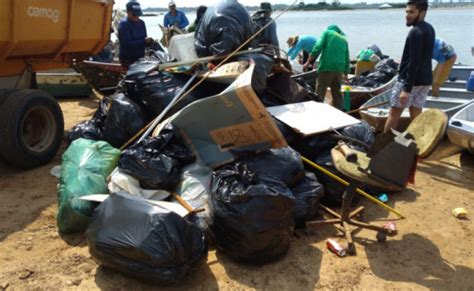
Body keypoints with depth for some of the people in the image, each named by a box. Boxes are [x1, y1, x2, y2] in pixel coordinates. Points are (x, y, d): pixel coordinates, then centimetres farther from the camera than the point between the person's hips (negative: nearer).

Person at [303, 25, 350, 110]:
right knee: (337, 94, 14)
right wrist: (346, 74, 32)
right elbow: (347, 58, 23)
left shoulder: (327, 32, 11)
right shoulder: (344, 39, 24)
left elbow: (318, 47, -6)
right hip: (339, 70, 5)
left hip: (326, 68, -5)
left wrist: (307, 63, -8)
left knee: (319, 95, -3)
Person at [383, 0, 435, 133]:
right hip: (425, 80, 8)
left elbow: (413, 63, -23)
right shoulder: (429, 29, 11)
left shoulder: (415, 32, -18)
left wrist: (406, 89, -24)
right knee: (416, 114, 11)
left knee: (394, 114, 2)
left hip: (411, 80, -8)